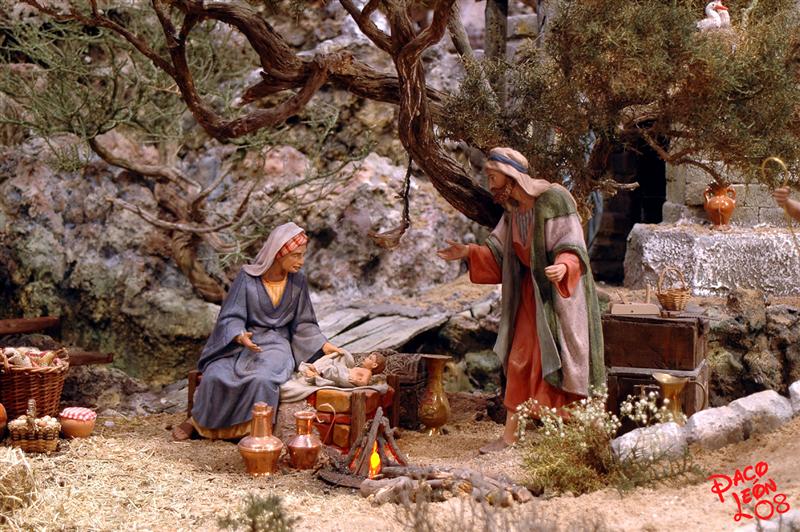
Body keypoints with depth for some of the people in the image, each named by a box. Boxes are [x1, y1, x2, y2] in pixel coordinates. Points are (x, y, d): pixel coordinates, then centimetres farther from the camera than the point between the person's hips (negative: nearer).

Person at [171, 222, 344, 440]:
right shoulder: (248, 277, -7)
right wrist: (241, 336, -30)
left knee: (262, 379, -35)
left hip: (277, 343, 0)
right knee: (215, 376, -28)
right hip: (243, 342, 0)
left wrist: (325, 346, 0)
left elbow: (302, 324, 11)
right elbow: (231, 317, -9)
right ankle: (199, 420, -1)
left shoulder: (298, 280, 1)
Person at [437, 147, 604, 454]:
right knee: (519, 361, 8)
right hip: (530, 290, 7)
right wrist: (469, 253, 3)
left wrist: (563, 267, -39)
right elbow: (500, 252, 13)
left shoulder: (554, 199, -19)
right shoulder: (512, 209, 4)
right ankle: (510, 435, 15)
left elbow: (573, 247, -21)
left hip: (560, 292, -7)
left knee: (560, 362, -3)